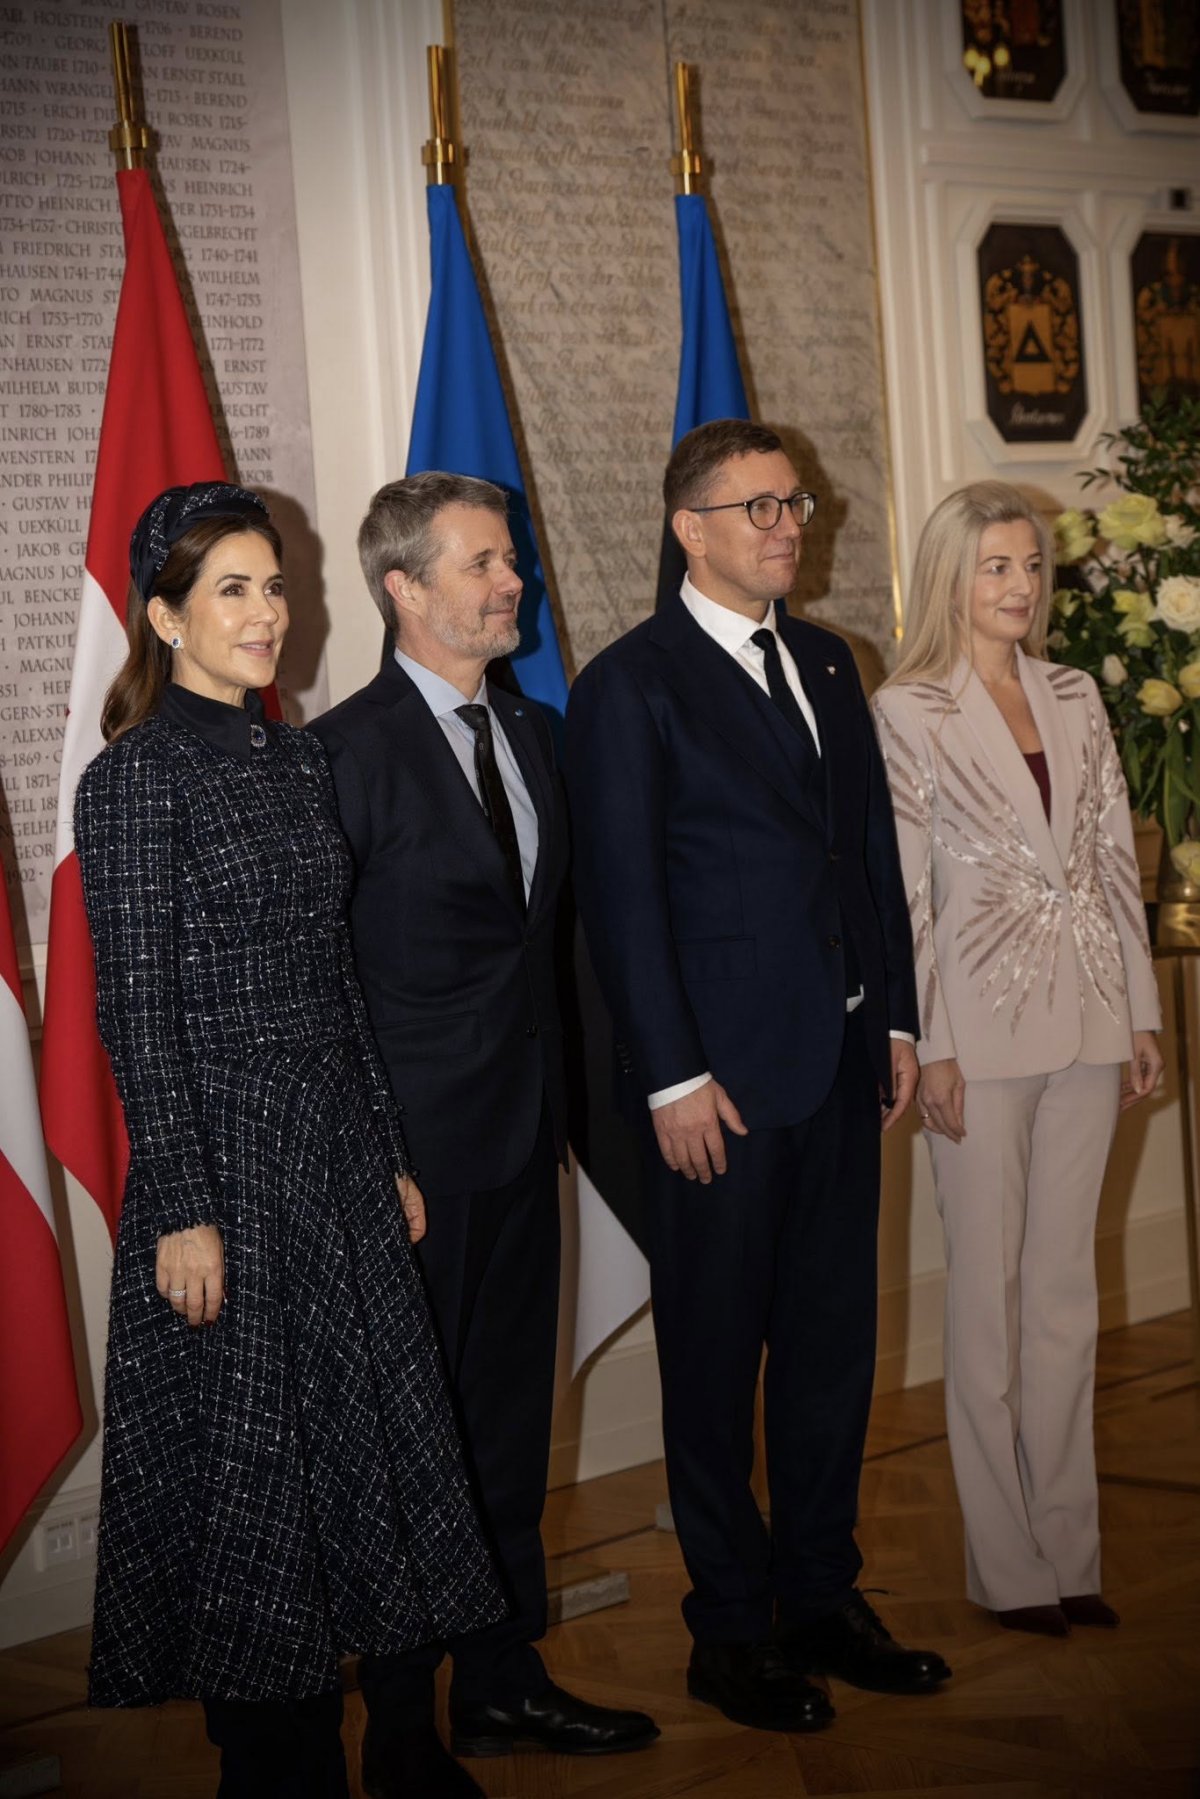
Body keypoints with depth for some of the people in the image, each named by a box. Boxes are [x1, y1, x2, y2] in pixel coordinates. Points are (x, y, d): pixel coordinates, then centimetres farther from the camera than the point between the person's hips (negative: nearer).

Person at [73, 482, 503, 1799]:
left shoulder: (296, 759, 10)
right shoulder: (136, 777, -10)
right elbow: (136, 1012, -13)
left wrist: (389, 1155, 14)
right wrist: (182, 1211, -15)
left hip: (337, 1151, 7)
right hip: (228, 1159, -7)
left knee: (353, 1438, 12)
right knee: (247, 1466, 3)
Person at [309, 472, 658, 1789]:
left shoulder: (533, 732, 11)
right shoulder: (346, 752, -13)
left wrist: (557, 1094, 10)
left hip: (522, 1136, 7)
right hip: (409, 1148, -7)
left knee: (510, 1412, 15)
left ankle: (503, 1681, 30)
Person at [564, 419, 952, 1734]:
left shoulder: (824, 663, 13)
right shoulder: (629, 686, -8)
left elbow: (873, 846, 16)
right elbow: (621, 898, -11)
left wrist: (895, 1018, 11)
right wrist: (673, 1080, -15)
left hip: (841, 1063, 7)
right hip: (723, 1079, -6)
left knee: (834, 1342, 14)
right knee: (715, 1362, 6)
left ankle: (820, 1599, 28)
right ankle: (729, 1633, 19)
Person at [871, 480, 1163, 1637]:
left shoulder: (1075, 699, 11)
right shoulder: (908, 714, -4)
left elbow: (1114, 859, 12)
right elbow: (902, 891, -6)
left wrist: (1140, 1014, 8)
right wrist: (927, 1047, -11)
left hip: (1084, 1021, 5)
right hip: (981, 1029, -5)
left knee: (1065, 1291, 10)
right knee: (990, 1295, 3)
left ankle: (1068, 1550, 20)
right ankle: (1008, 1563, 14)